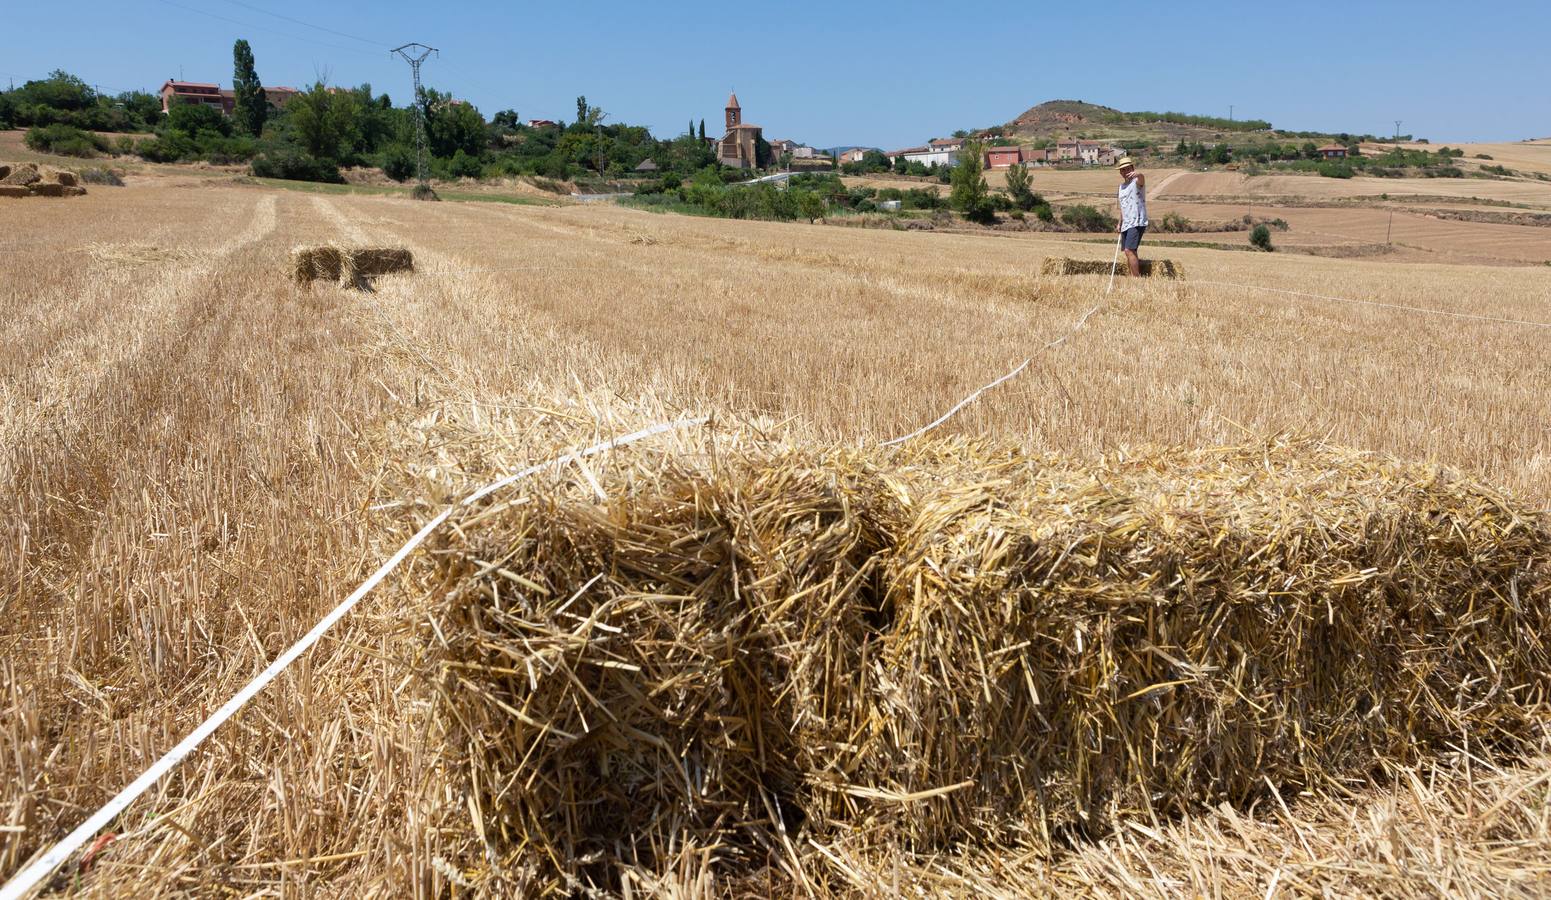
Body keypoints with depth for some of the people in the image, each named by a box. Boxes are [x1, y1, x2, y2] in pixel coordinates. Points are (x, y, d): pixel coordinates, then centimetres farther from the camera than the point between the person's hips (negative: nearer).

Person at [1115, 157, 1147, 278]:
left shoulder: (1137, 181, -7)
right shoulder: (1122, 186, 17)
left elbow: (1142, 177, -34)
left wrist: (1137, 174, -57)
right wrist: (1120, 222, 22)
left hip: (1137, 222, -9)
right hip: (1126, 224, 9)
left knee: (1129, 250, -20)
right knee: (1129, 252, 10)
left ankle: (1137, 278, -18)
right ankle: (1133, 277, 16)